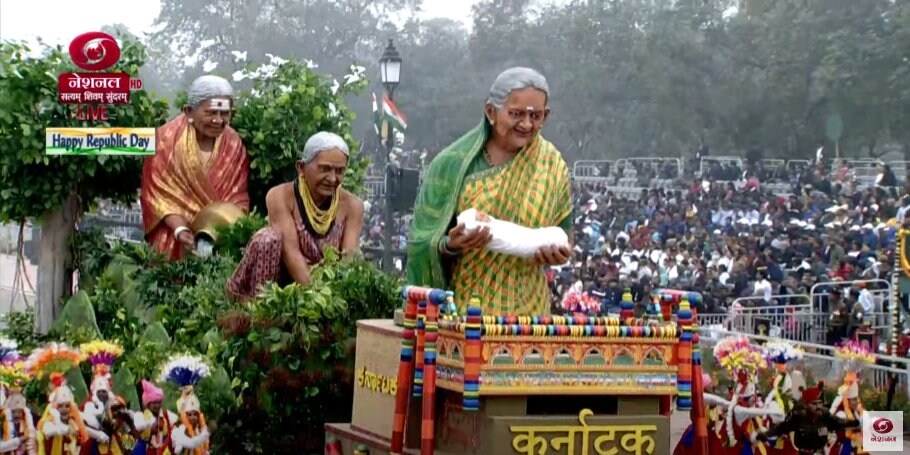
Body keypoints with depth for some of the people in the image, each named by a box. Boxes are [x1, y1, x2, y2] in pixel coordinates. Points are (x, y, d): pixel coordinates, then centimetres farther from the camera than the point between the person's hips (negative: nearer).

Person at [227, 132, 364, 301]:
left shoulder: (351, 206, -7)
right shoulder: (281, 197, -15)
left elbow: (350, 257, -16)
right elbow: (290, 249, -25)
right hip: (287, 283, -2)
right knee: (268, 238, -28)